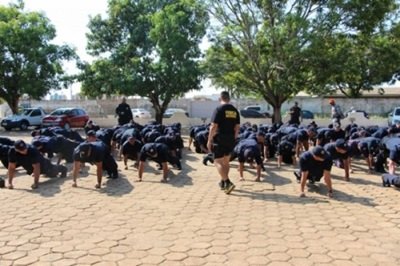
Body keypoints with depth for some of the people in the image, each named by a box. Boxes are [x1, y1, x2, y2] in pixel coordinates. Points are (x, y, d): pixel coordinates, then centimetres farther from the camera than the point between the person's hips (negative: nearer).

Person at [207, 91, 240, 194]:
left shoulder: (219, 109, -11)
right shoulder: (235, 110, 8)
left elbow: (213, 126, -15)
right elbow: (237, 127, 10)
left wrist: (209, 140, -11)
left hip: (220, 139, -6)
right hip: (231, 139, 6)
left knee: (218, 162, -2)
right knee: (226, 161, 18)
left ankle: (228, 183, -16)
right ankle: (223, 182, 28)